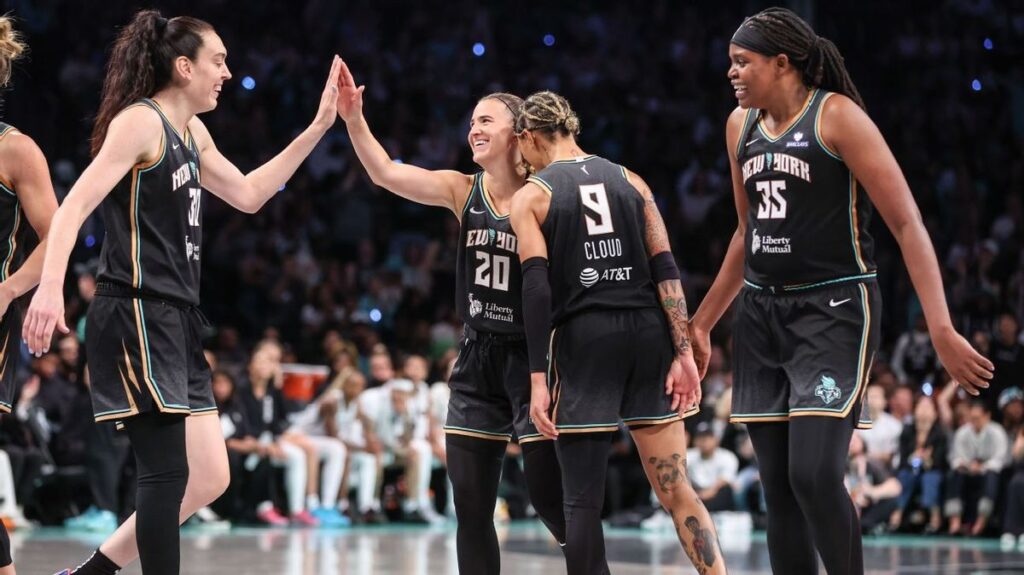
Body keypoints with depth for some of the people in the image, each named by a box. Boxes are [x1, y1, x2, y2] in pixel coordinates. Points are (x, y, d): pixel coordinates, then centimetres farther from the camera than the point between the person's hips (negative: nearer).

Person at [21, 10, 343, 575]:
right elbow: (75, 205, -19)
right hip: (136, 315, -9)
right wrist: (50, 285, -33)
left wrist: (318, 127, 22)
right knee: (169, 470, -10)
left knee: (210, 478, 8)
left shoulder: (191, 132, 17)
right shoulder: (140, 122, -10)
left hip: (176, 320, 9)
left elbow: (247, 195, 27)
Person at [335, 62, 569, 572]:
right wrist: (353, 118, -22)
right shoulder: (462, 191, 2)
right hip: (476, 358, 5)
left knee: (551, 499, -5)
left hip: (532, 356, -5)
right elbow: (386, 173, -8)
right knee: (470, 505, 5)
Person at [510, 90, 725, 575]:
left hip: (583, 340, -3)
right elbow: (666, 270, 4)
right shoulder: (629, 180, 13)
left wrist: (538, 379, -10)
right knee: (677, 490, 6)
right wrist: (684, 353, 2)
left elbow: (537, 289, -8)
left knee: (582, 498, 3)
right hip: (648, 334, 3)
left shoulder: (529, 197, 2)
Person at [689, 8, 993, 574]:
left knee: (814, 475, -19)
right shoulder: (741, 125, 11)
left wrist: (941, 330, -21)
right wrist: (702, 322, 25)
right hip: (762, 314, 7)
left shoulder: (837, 115, -9)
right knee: (777, 488, 3)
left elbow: (907, 224, -13)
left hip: (833, 310, -7)